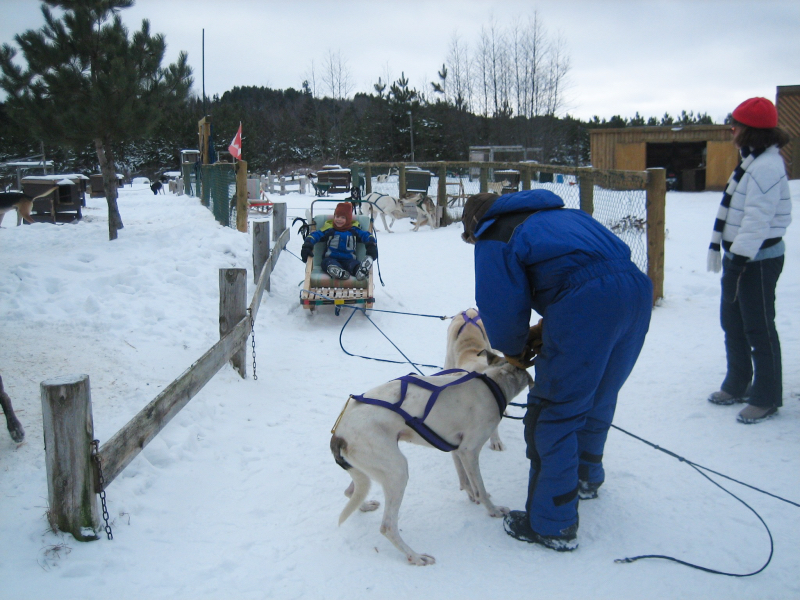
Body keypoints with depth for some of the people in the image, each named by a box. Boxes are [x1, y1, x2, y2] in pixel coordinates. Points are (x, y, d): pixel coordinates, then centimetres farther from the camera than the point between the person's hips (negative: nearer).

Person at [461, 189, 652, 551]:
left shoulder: (493, 238, 9)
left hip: (586, 303, -9)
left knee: (554, 413, 2)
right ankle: (586, 477, 48)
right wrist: (544, 330, 26)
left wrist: (513, 350, 22)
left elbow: (501, 306, 1)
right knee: (598, 398, 27)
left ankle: (552, 524, 9)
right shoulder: (557, 214, 32)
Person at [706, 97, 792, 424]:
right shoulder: (751, 160, 13)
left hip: (758, 259, -11)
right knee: (732, 321, 17)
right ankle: (737, 386, 31)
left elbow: (758, 219, -26)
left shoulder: (766, 166, -20)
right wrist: (720, 247, 20)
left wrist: (740, 258, -25)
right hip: (739, 254, 11)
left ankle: (766, 398, 10)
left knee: (759, 328, -2)